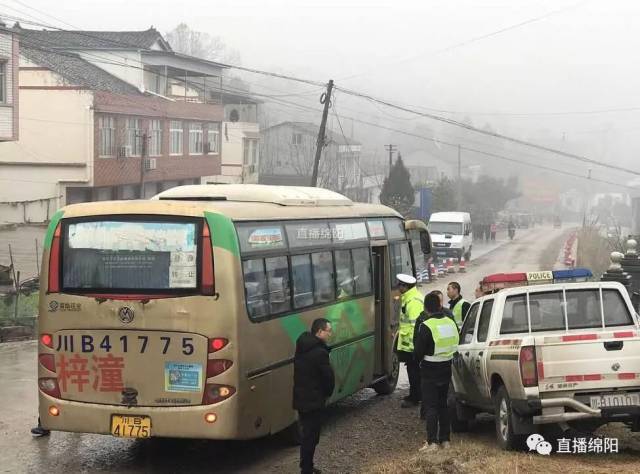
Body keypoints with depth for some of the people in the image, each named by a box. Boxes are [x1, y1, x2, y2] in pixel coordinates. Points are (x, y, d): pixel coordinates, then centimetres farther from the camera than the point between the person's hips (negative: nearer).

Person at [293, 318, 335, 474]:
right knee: (311, 437, -1)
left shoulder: (302, 347, 8)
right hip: (314, 401, -9)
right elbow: (328, 376, -17)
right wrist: (328, 393, 4)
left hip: (301, 399, 9)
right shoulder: (319, 352, -22)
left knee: (307, 435, 19)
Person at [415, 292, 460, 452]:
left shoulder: (426, 326, -19)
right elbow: (455, 346, 12)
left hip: (430, 370, -6)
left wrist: (420, 358, 6)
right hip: (446, 369, 6)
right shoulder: (450, 323, 2)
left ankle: (432, 442, -6)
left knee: (430, 406, -2)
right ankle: (445, 440, 20)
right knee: (443, 404, 17)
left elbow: (418, 352, -15)